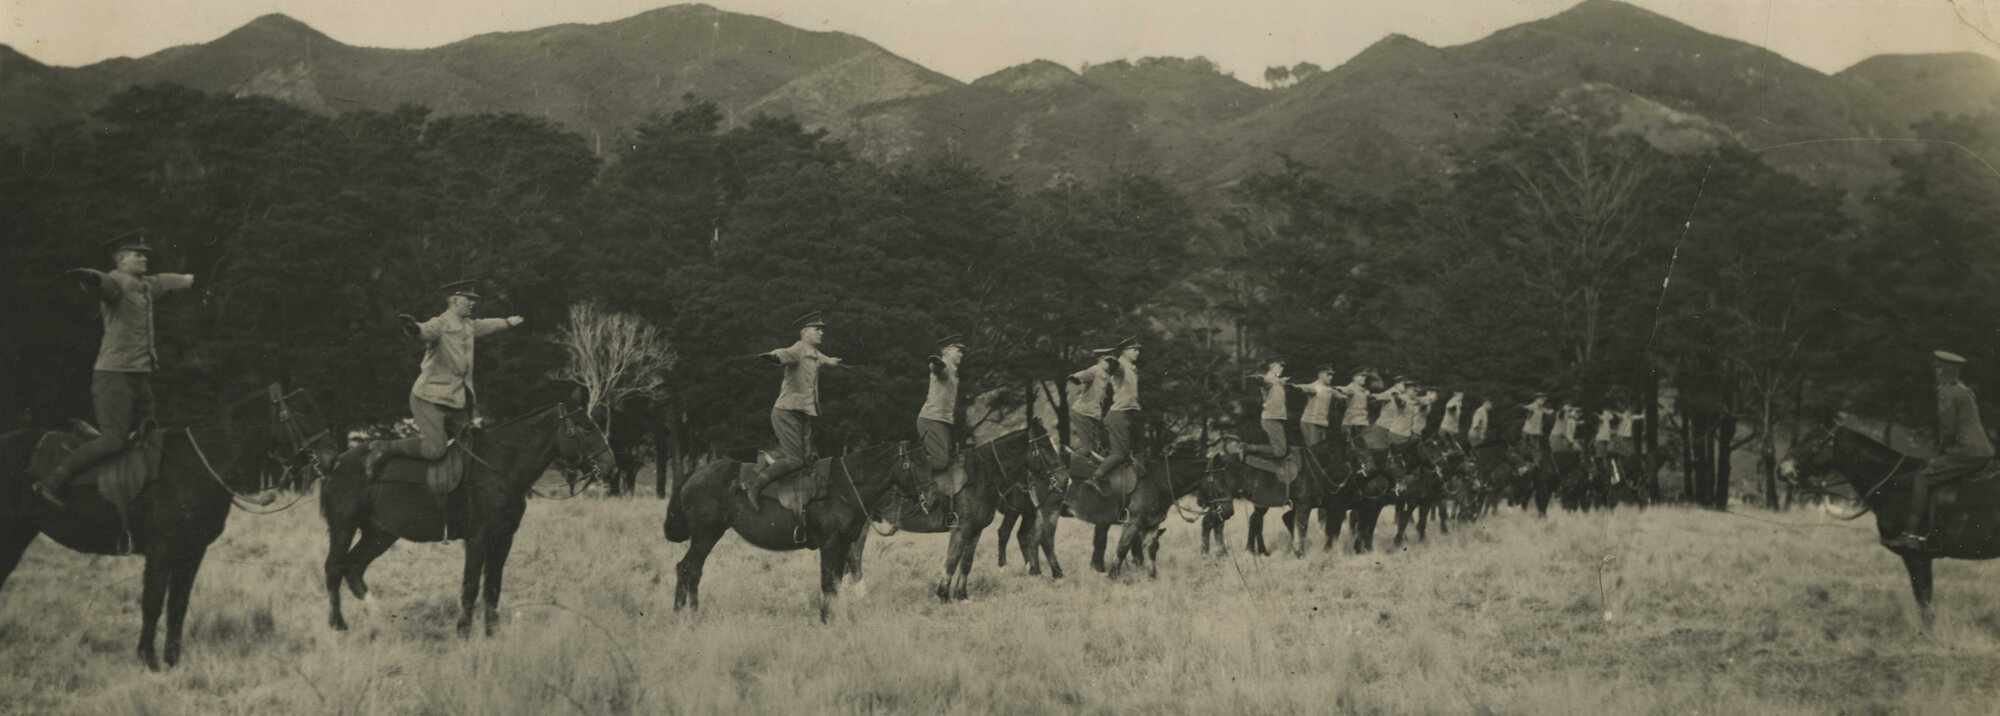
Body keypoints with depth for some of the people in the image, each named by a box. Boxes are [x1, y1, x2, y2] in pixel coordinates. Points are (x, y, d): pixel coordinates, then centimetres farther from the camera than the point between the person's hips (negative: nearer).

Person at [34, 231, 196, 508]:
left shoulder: (147, 285, 17)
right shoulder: (116, 281, -9)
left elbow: (174, 281, 39)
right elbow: (102, 283, -34)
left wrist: (192, 278, 59)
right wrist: (87, 277, -57)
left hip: (141, 374, 9)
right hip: (114, 373, -9)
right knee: (114, 439, -15)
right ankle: (51, 481, -11)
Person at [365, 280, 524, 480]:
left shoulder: (469, 325, 12)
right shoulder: (441, 324, -14)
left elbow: (487, 325, 35)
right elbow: (426, 330, -37)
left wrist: (507, 322, 53)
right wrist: (413, 327, -61)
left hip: (458, 401, 9)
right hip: (430, 397, -9)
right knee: (434, 448, -21)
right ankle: (383, 448, -3)